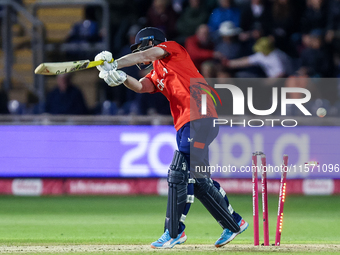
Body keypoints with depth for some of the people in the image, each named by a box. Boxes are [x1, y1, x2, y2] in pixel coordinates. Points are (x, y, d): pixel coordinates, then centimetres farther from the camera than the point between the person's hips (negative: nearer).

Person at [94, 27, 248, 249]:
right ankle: (234, 224, 21)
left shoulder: (172, 48, 7)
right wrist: (119, 76, -11)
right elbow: (140, 87, 7)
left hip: (199, 118, -9)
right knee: (198, 180, 11)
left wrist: (114, 64, -9)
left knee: (179, 174, -12)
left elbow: (143, 56, -8)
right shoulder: (156, 76, 26)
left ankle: (175, 232, -12)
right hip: (185, 124, 9)